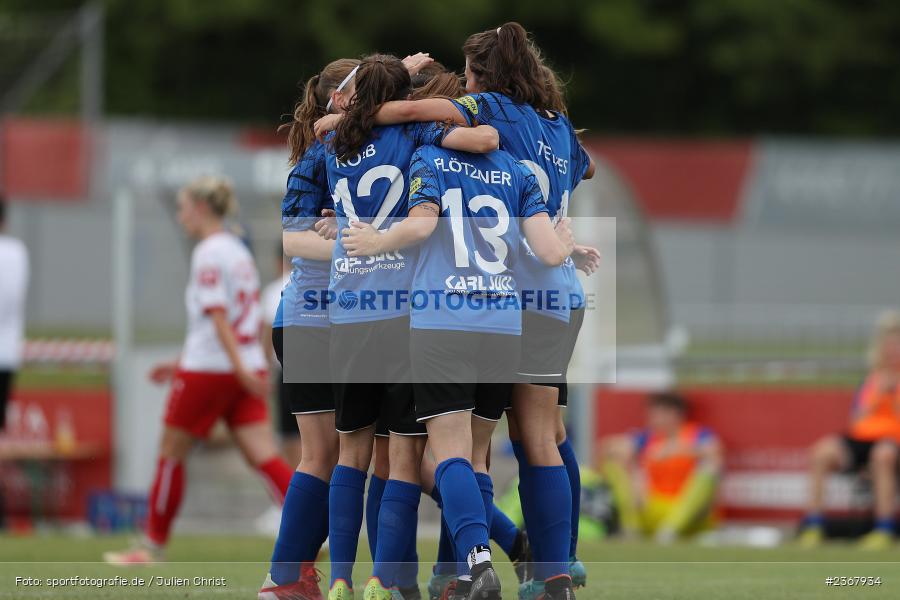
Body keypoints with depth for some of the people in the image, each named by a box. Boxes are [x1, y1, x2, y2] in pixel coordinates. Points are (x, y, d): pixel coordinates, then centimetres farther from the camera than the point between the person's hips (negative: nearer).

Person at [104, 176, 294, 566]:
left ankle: (153, 545, 16)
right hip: (245, 368, 8)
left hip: (207, 371, -8)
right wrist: (183, 363, 27)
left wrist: (241, 369, -26)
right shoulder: (238, 251, 16)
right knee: (263, 457, -3)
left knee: (171, 453, 7)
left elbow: (218, 315, -19)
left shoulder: (208, 254, -10)